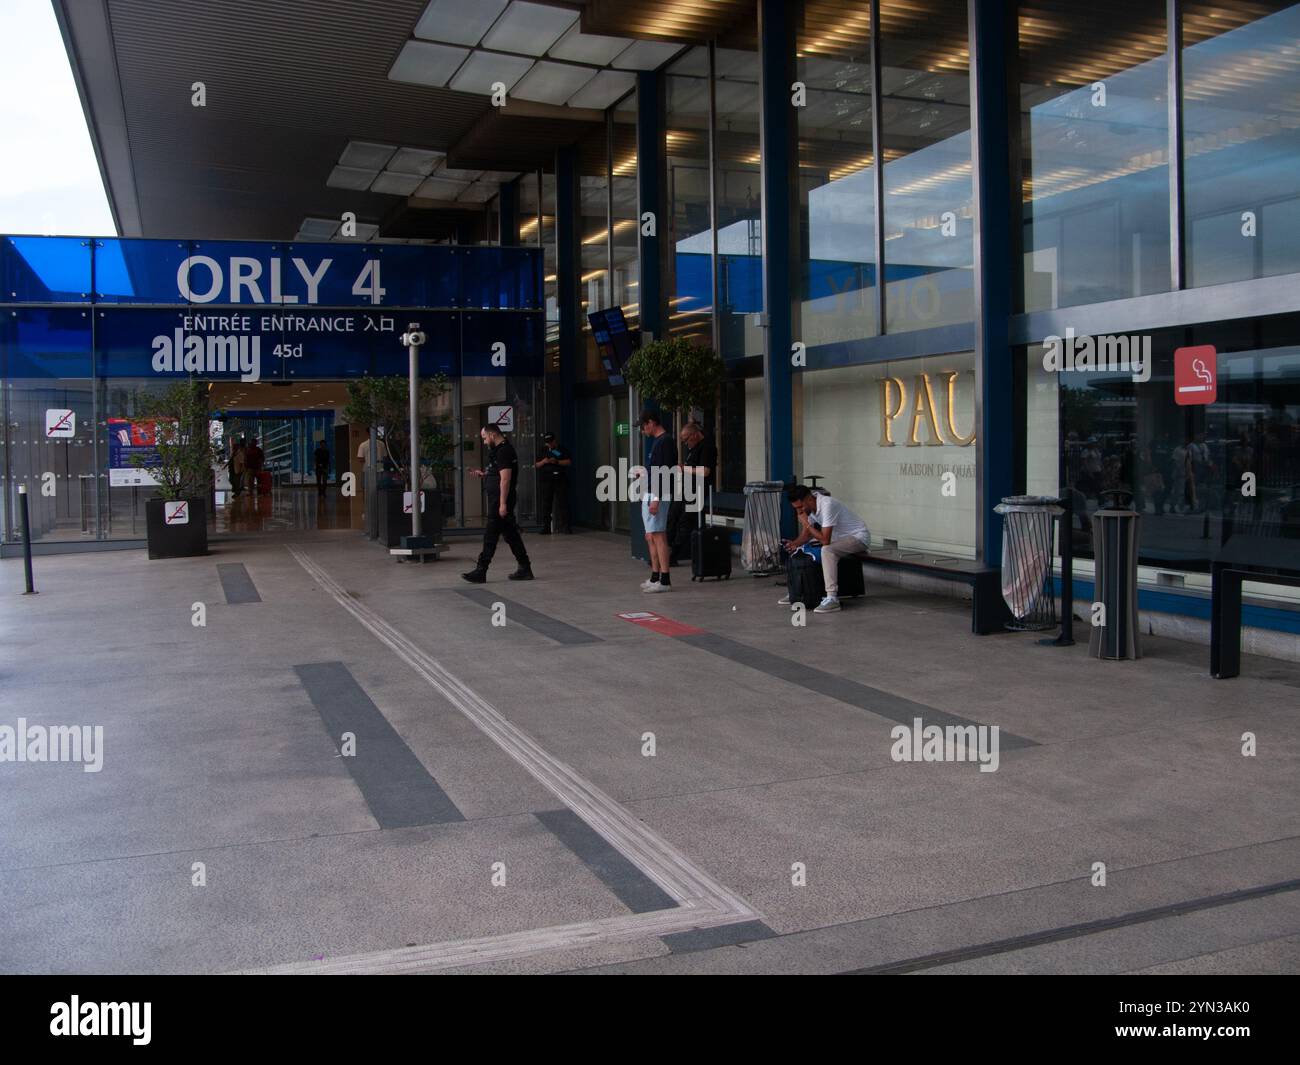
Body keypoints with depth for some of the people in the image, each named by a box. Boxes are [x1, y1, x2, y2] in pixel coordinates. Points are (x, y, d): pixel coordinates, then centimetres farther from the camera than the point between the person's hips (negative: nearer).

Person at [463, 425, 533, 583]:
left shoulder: (504, 452, -15)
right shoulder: (502, 450, 18)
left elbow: (505, 479, -21)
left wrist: (502, 504, -24)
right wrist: (483, 474, 14)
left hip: (500, 500, -10)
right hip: (500, 500, 10)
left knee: (490, 536, -7)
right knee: (511, 534, 12)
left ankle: (481, 571, -3)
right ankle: (525, 569, 15)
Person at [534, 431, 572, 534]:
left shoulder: (562, 449, 8)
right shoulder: (542, 450, 13)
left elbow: (569, 462, 0)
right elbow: (536, 466, 11)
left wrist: (557, 462, -12)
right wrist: (543, 462, -9)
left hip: (561, 480, -1)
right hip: (546, 480, 1)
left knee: (562, 503, -4)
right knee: (546, 504, 0)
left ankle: (565, 526, -3)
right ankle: (546, 527, 2)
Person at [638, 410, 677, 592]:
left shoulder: (665, 441, -13)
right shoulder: (657, 441, 17)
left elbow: (665, 472, -20)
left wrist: (656, 499, -23)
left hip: (657, 496, -10)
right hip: (649, 495, 10)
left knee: (658, 536, -11)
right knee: (650, 537, 12)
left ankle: (665, 581, -11)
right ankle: (655, 577, 18)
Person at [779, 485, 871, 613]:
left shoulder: (827, 505, -30)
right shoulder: (808, 507, -3)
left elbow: (825, 540, -32)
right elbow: (806, 535, 4)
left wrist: (806, 523, -25)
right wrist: (794, 543, -16)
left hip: (858, 537, -9)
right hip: (838, 537, 9)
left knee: (827, 550, -36)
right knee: (800, 549, 7)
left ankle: (832, 599, -36)